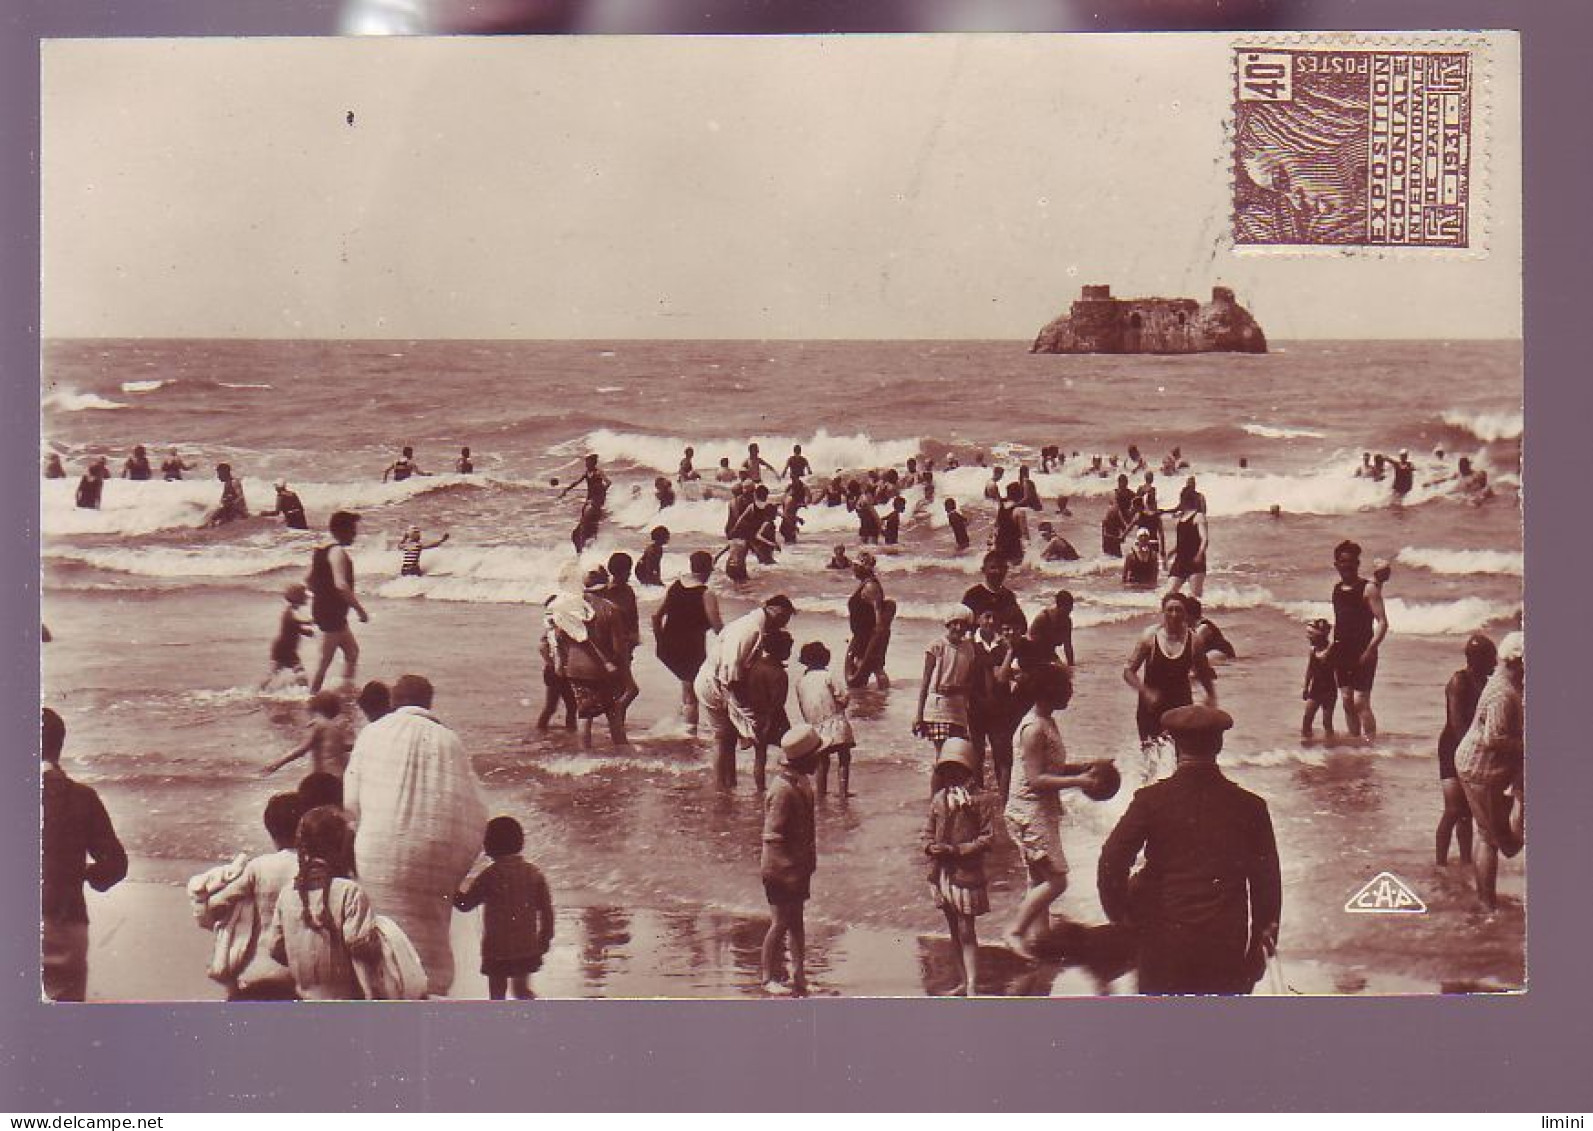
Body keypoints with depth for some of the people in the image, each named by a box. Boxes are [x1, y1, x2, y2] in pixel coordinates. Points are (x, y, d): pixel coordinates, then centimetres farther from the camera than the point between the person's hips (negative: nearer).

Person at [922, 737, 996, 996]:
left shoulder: (980, 800, -9)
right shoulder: (939, 799, 7)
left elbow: (988, 838, -11)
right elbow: (928, 832, 15)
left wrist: (956, 850, -19)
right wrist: (930, 846, -8)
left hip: (967, 871, -6)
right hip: (941, 873, 6)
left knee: (966, 932, -6)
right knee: (954, 931, 15)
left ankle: (972, 986, -5)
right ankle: (963, 981, 26)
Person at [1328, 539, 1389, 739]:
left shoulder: (1368, 589, -7)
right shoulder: (1337, 589, 13)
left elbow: (1382, 622, -12)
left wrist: (1370, 649, -21)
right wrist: (1331, 648, 14)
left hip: (1362, 654, -7)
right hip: (1342, 653, 7)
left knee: (1361, 702, -11)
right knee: (1347, 702, 9)